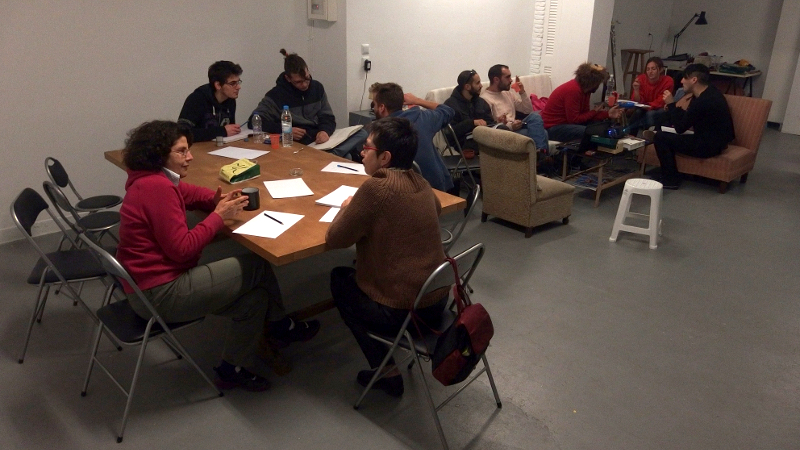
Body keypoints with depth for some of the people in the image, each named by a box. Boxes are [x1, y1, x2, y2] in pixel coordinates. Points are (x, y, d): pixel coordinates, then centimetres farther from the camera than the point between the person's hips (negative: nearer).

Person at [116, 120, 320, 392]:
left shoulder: (152, 181, 7)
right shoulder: (157, 188, -23)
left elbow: (192, 194, 20)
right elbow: (182, 248, -24)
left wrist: (218, 200, -2)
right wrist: (219, 215, -16)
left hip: (153, 282, 10)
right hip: (160, 294, -10)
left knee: (255, 297, 10)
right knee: (258, 265, -3)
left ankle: (234, 369, 22)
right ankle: (280, 328, 21)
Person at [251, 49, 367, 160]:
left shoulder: (317, 87, 9)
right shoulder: (276, 95, -4)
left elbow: (328, 117, 11)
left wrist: (325, 131, -14)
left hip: (320, 141, 6)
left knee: (361, 134, -18)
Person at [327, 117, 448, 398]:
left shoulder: (376, 188, -21)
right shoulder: (420, 183, 3)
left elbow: (335, 239, -14)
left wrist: (347, 209, 7)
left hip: (402, 312, -7)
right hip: (438, 301, 8)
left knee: (340, 279, 19)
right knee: (359, 267, 28)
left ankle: (386, 371, 15)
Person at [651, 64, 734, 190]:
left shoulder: (703, 101, -26)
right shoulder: (709, 93, 5)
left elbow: (680, 128, -19)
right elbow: (687, 119, 13)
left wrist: (671, 104, -12)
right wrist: (672, 107, 1)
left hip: (709, 146, -10)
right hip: (715, 140, 10)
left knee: (660, 137, -12)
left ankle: (671, 179, -2)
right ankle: (667, 170, 27)